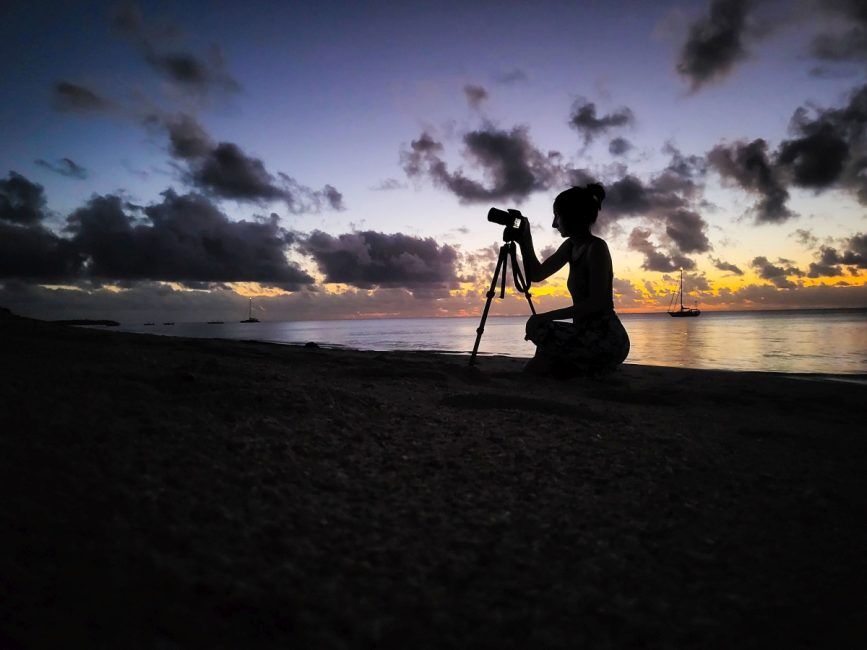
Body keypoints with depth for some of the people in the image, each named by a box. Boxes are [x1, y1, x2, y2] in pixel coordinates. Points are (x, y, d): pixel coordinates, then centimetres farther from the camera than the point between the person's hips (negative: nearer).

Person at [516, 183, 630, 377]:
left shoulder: (596, 248, -15)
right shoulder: (570, 246, 9)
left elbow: (596, 303, -22)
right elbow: (536, 275, 15)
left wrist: (548, 316, -22)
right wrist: (525, 242, 5)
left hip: (607, 340, -9)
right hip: (589, 335, 9)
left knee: (536, 327, -23)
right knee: (534, 367, 13)